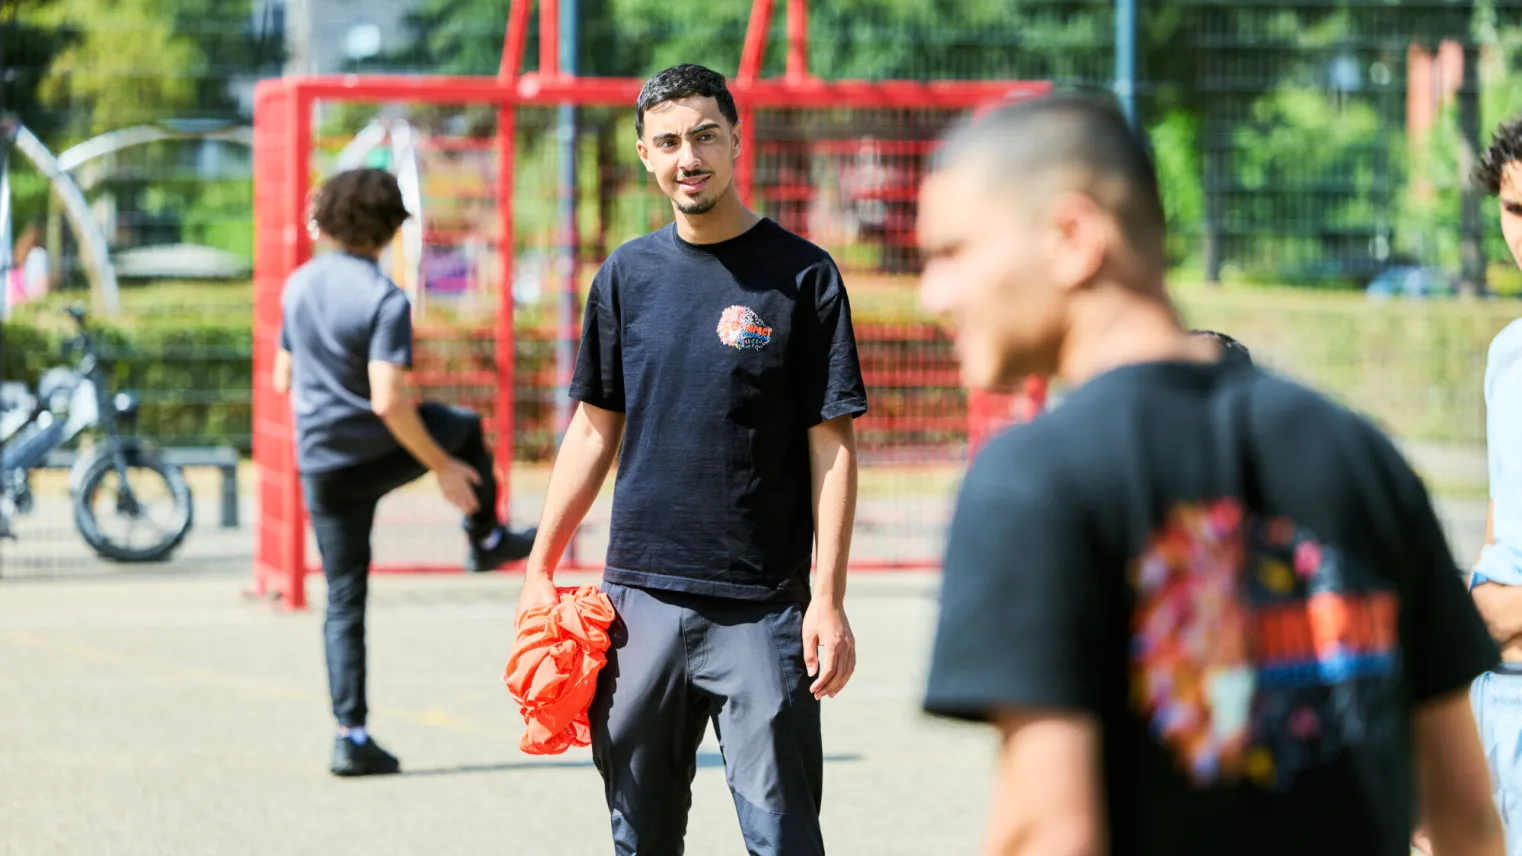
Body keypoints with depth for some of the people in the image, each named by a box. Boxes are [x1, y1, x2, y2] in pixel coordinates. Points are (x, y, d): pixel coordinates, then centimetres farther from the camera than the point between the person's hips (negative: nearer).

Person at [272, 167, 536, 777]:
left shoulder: (300, 285, 1)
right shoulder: (385, 301, -19)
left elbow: (283, 378, 12)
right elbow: (388, 401, -25)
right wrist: (441, 468, -16)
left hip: (322, 467, 5)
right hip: (382, 453, -5)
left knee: (344, 600, 9)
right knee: (464, 431, 27)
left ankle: (351, 735, 3)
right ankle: (486, 541, 44)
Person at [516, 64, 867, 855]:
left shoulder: (802, 275, -3)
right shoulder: (628, 275, 9)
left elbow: (832, 446, -5)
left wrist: (828, 600, -11)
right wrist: (541, 568, 11)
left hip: (761, 608, -4)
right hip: (640, 599, 4)